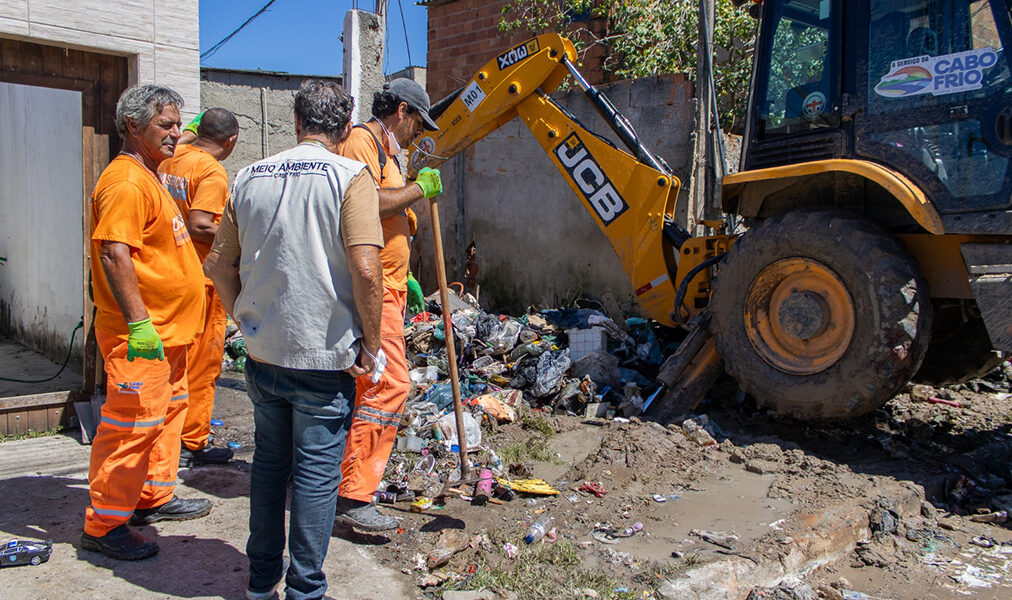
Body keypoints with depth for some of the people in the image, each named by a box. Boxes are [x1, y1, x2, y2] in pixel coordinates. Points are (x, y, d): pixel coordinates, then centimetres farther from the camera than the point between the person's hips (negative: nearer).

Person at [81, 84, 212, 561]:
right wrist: (138, 322, -28)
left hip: (166, 330, 11)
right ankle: (103, 525, 7)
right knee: (134, 424, -5)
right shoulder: (126, 182, -16)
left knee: (167, 412, 19)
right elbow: (114, 253, -25)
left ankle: (155, 496, 33)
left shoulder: (147, 178, 17)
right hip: (139, 334, -11)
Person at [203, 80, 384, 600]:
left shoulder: (250, 177, 5)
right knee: (316, 472, 6)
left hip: (263, 350, 5)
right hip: (325, 354, -5)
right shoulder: (349, 177, -11)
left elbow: (218, 264, 10)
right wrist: (370, 343, -11)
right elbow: (365, 270, -21)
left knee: (268, 461, 19)